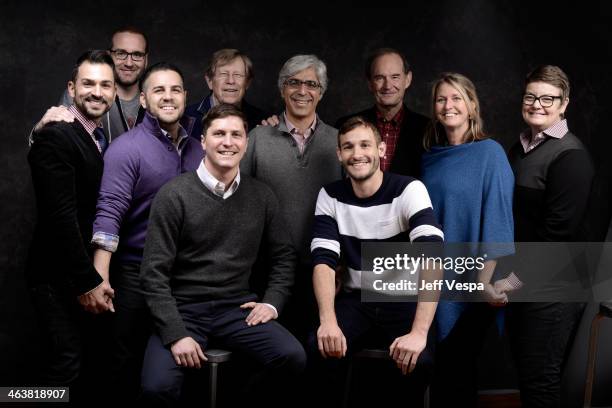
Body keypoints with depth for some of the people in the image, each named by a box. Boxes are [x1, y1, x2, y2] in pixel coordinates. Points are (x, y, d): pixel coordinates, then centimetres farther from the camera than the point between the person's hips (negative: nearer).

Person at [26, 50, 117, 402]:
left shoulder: (105, 141, 11)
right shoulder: (56, 137, -16)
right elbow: (62, 216, -22)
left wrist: (97, 276, 5)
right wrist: (86, 282, -21)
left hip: (91, 272, 8)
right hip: (59, 276, -8)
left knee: (90, 365, 16)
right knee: (67, 363, -6)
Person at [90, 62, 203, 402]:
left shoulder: (198, 149, 6)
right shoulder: (126, 149, -12)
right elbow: (110, 212, -19)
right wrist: (99, 277, -26)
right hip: (138, 272, -5)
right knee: (131, 361, 10)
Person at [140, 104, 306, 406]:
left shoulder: (261, 196, 5)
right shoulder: (174, 195, -7)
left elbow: (284, 255, 16)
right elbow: (154, 274, -9)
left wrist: (272, 302, 0)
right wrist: (176, 334, -17)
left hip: (237, 307, 3)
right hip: (183, 309, -3)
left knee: (292, 357, -22)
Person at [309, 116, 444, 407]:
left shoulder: (409, 190, -14)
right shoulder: (330, 196, -2)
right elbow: (323, 261, -10)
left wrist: (419, 332, -38)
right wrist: (328, 320, -30)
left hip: (403, 299, -2)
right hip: (356, 299, 3)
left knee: (419, 359, -30)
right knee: (319, 347, -26)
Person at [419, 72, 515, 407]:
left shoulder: (489, 153, -9)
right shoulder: (431, 156, 8)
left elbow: (496, 219, -14)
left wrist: (485, 280, -20)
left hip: (470, 280, -5)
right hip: (432, 278, 5)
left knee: (456, 365, 4)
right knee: (441, 364, 13)